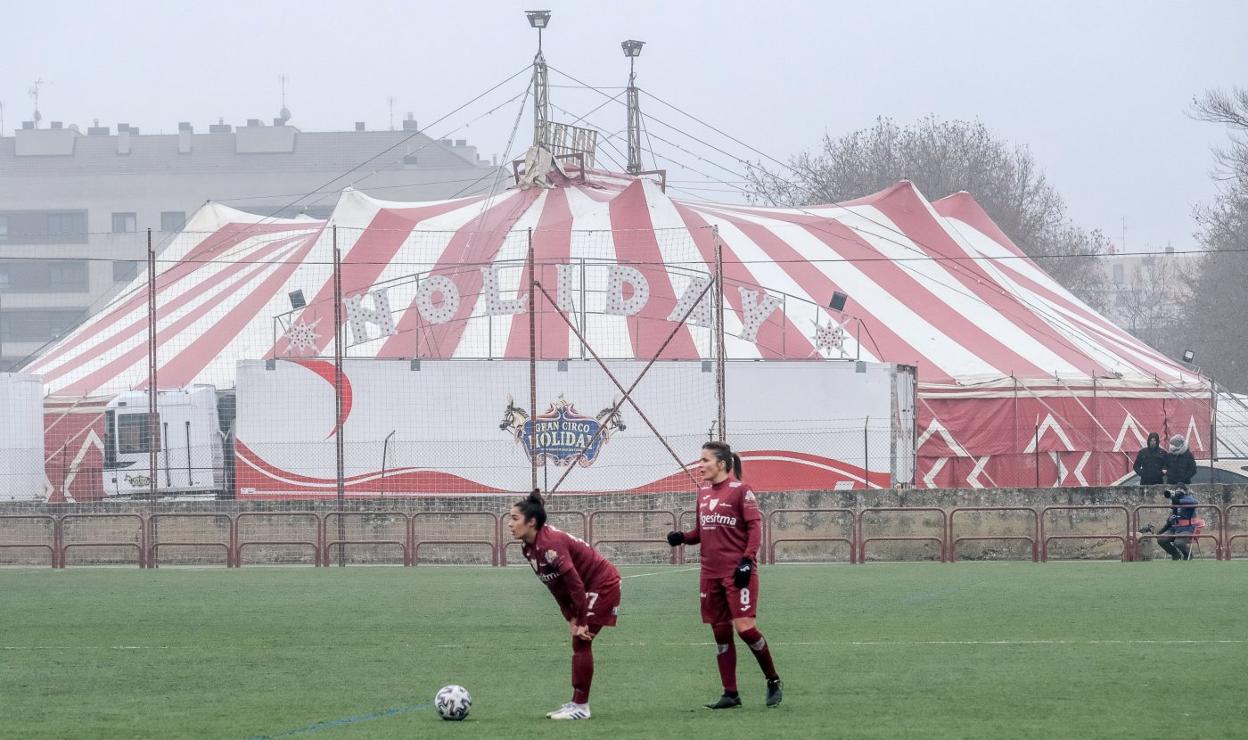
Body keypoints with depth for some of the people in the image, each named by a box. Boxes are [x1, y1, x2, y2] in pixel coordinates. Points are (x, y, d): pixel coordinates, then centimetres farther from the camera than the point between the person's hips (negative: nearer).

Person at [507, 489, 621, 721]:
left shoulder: (550, 544, -29)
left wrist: (581, 621, -25)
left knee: (581, 641, -10)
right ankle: (577, 703, 16)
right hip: (591, 587, 9)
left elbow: (575, 583, -29)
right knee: (579, 643, 11)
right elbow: (556, 587, 7)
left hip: (603, 584, -9)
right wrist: (571, 619, 1)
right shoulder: (530, 549, 1)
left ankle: (580, 706, -5)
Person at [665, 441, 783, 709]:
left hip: (737, 572, -7)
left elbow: (755, 527, -9)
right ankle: (730, 694, 13)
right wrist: (683, 537, 0)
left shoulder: (740, 490, -6)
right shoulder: (703, 492, 13)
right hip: (711, 574, 7)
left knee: (744, 627, -13)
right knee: (721, 633, 7)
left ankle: (773, 682, 5)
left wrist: (747, 560, -17)